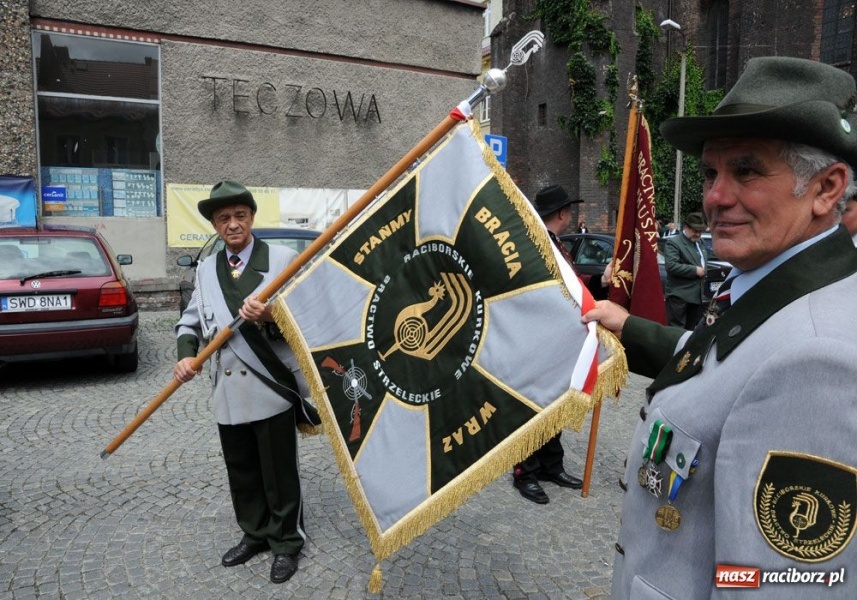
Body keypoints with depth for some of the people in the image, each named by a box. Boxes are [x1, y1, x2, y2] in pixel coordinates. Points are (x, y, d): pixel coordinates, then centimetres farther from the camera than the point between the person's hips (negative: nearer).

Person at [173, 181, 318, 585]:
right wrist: (186, 354, -7)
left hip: (272, 388, -5)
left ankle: (286, 543, 28)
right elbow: (191, 319, 11)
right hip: (227, 392, 5)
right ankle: (255, 534, 39)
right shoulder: (206, 268, 9)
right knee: (241, 473, 19)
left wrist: (271, 317, -28)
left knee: (279, 473, 9)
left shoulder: (283, 258, -7)